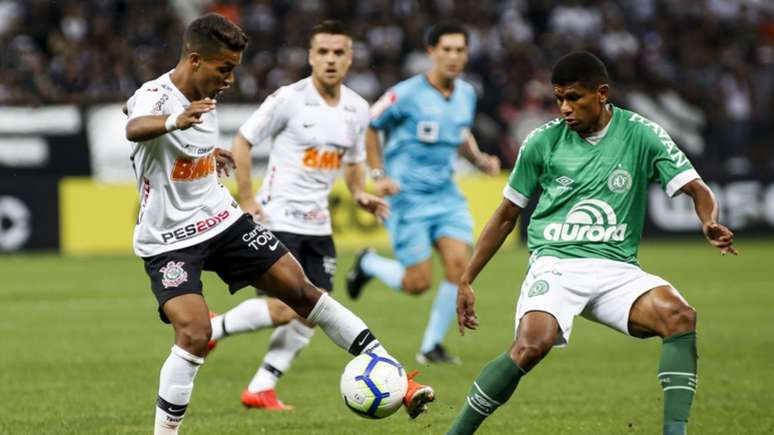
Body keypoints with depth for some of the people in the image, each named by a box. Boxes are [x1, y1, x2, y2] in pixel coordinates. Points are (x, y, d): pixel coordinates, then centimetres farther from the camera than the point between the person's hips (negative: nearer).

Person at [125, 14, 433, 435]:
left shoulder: (204, 97, 3)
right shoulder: (154, 95, -21)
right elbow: (135, 128, -47)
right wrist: (174, 121, -69)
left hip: (221, 220, 7)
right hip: (169, 240, -7)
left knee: (301, 290, 3)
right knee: (194, 335, -23)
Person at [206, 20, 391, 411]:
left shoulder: (357, 109, 5)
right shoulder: (289, 99, -13)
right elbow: (242, 142, -7)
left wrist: (359, 194, 0)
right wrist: (247, 200, -13)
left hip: (317, 225, 7)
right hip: (278, 220, -7)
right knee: (283, 310, -14)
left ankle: (261, 388, 14)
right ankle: (211, 328, 9)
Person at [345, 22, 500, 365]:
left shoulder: (466, 94, 5)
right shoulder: (407, 94, -14)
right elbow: (369, 127, -2)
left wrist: (480, 160, 5)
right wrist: (379, 175, -10)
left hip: (447, 195, 5)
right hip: (408, 198, -5)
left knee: (459, 264, -13)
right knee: (418, 283, -6)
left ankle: (431, 346, 4)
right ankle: (368, 264, 28)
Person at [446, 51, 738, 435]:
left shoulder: (642, 134, 2)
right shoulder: (543, 141, 4)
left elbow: (695, 188, -1)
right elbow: (507, 216, 13)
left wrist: (710, 222, -25)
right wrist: (466, 280, 12)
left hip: (617, 267, 2)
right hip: (554, 264, -2)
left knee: (680, 316, -27)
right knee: (531, 345, -31)